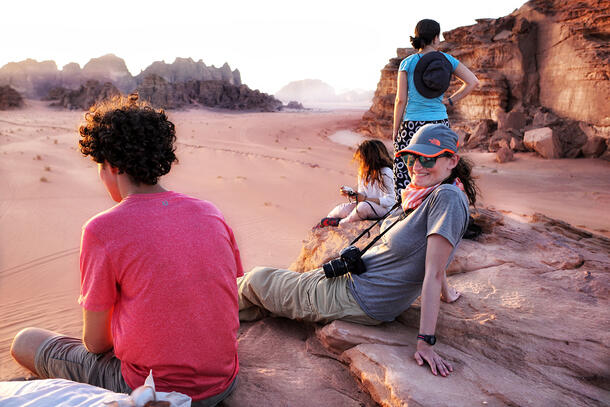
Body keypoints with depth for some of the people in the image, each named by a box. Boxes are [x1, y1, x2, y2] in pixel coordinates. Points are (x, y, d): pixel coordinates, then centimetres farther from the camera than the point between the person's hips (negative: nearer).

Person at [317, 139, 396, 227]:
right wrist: (350, 193, -7)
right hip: (367, 204, 7)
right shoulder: (363, 171, 8)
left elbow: (390, 200, -18)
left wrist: (365, 199, -22)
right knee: (342, 209, -13)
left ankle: (339, 223, -13)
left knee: (363, 206, -36)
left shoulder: (386, 173, -15)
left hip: (384, 208, -7)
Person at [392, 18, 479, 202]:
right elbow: (473, 82, 3)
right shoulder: (447, 59, 4)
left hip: (412, 125, -3)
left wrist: (395, 129, 2)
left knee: (406, 175, 1)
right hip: (440, 123, 3)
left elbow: (401, 100, -5)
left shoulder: (407, 63, -3)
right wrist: (450, 101, 9)